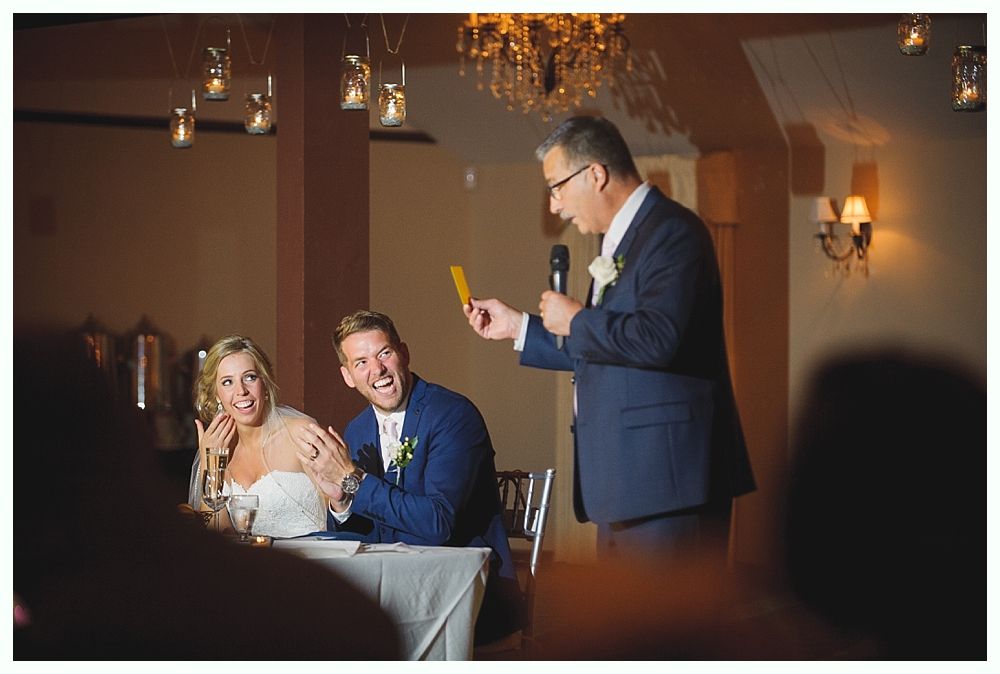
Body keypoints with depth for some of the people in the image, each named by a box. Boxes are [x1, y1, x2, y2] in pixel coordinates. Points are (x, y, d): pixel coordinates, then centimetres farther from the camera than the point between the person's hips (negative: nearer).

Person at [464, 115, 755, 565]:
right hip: (624, 481, 11)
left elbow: (658, 338, -27)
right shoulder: (620, 240, 20)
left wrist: (575, 320, -12)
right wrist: (518, 327, 24)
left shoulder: (672, 232, -12)